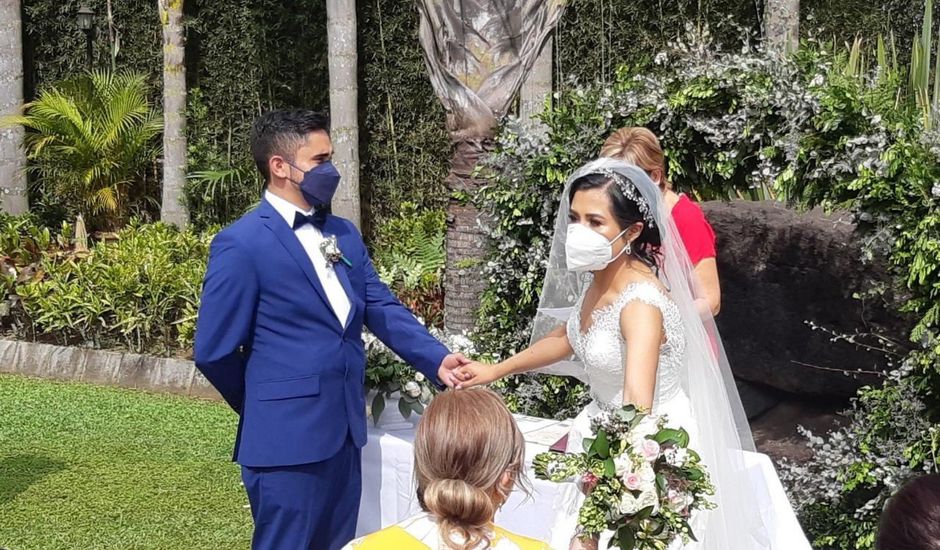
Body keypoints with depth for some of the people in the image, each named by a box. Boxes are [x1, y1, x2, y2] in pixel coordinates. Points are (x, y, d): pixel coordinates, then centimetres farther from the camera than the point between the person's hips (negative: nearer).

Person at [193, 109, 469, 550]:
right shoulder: (241, 245, -13)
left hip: (344, 431, 7)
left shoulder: (343, 234, 11)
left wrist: (436, 358, -8)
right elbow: (214, 352, -11)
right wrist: (266, 409, 4)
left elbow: (380, 307, 8)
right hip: (288, 440, -7)